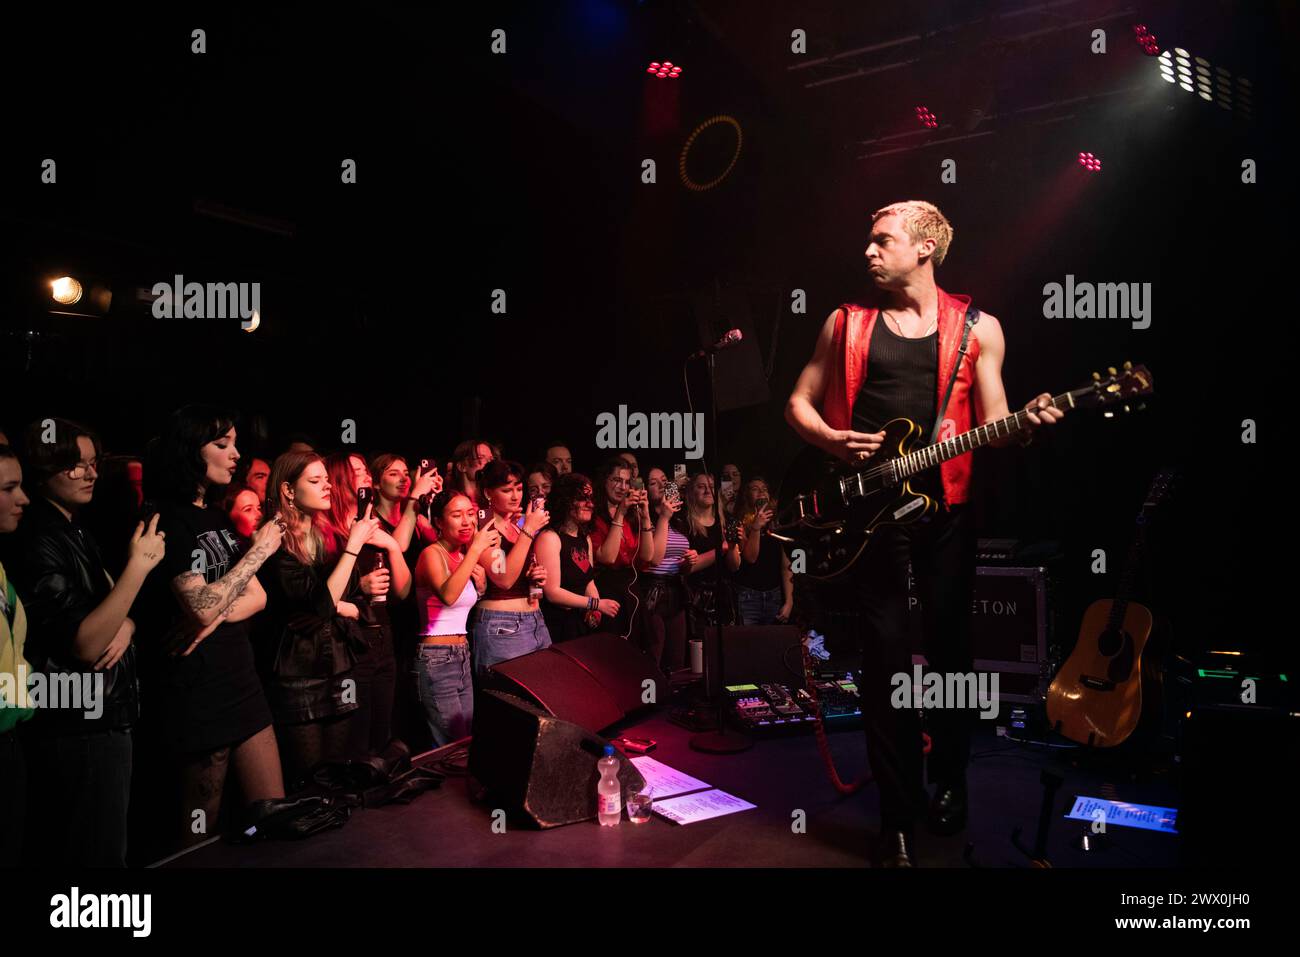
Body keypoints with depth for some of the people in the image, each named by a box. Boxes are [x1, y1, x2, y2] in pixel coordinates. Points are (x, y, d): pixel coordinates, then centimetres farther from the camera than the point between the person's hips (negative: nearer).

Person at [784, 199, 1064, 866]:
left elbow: (992, 426, 6)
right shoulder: (846, 322, 9)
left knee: (952, 648, 9)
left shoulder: (977, 329, 8)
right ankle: (899, 818, 10)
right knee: (886, 657, -2)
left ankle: (950, 784, 33)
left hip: (945, 507, 1)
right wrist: (835, 441, -8)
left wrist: (1025, 423, -16)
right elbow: (799, 404, 11)